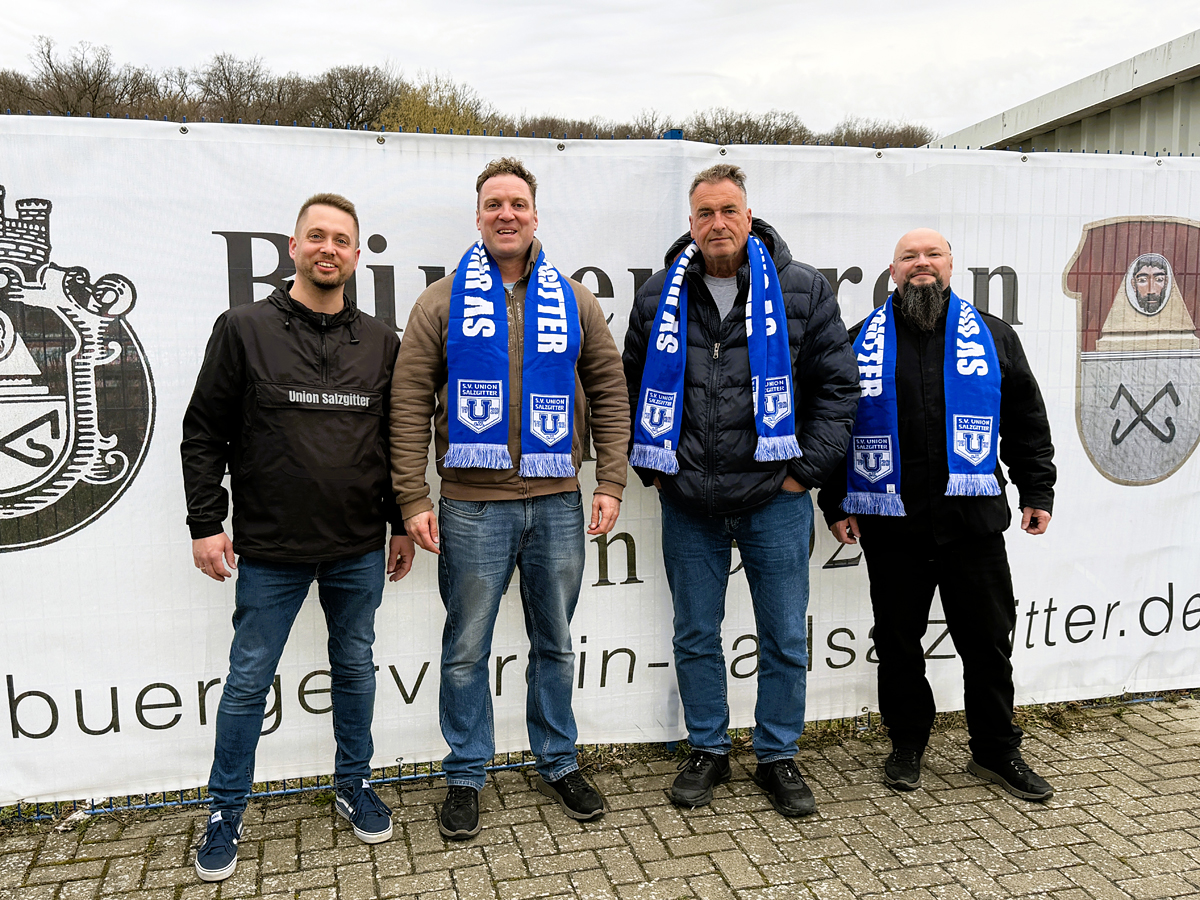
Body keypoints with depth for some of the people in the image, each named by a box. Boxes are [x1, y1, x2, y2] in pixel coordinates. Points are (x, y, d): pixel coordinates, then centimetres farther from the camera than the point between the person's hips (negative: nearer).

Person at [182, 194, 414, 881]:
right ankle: (226, 812, 25)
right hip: (270, 550, -2)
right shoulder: (245, 329, -2)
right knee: (248, 680, 7)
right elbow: (204, 433, -2)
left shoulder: (381, 342, 6)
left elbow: (400, 440, 11)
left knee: (356, 668, 15)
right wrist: (207, 523, -7)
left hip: (358, 549, 3)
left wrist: (402, 523, 10)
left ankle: (354, 785, 35)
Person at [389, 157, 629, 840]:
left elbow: (610, 394, 8)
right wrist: (414, 500, -8)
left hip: (558, 502, 2)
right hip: (473, 505, -2)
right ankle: (466, 776, 24)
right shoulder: (443, 302, 2)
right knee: (467, 649, 7)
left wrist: (611, 483, 0)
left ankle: (559, 763, 32)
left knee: (556, 644, 14)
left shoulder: (575, 301, 8)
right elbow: (410, 404, -1)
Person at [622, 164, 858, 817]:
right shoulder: (659, 296, 5)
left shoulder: (803, 291, 0)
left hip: (775, 500, -1)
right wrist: (651, 467, 6)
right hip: (687, 501, 2)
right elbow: (631, 387, 13)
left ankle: (778, 758, 26)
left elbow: (837, 383, 1)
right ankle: (707, 751, 29)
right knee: (695, 636, 12)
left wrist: (807, 467, -5)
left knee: (786, 639, 8)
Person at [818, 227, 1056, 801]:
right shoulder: (862, 341, 7)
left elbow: (1026, 420, 12)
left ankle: (996, 752, 26)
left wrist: (1037, 490, 5)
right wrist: (835, 503, 3)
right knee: (898, 641, 9)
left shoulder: (991, 336, 9)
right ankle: (907, 745, 28)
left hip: (972, 518, 1)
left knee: (988, 639, 8)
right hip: (891, 522, 0)